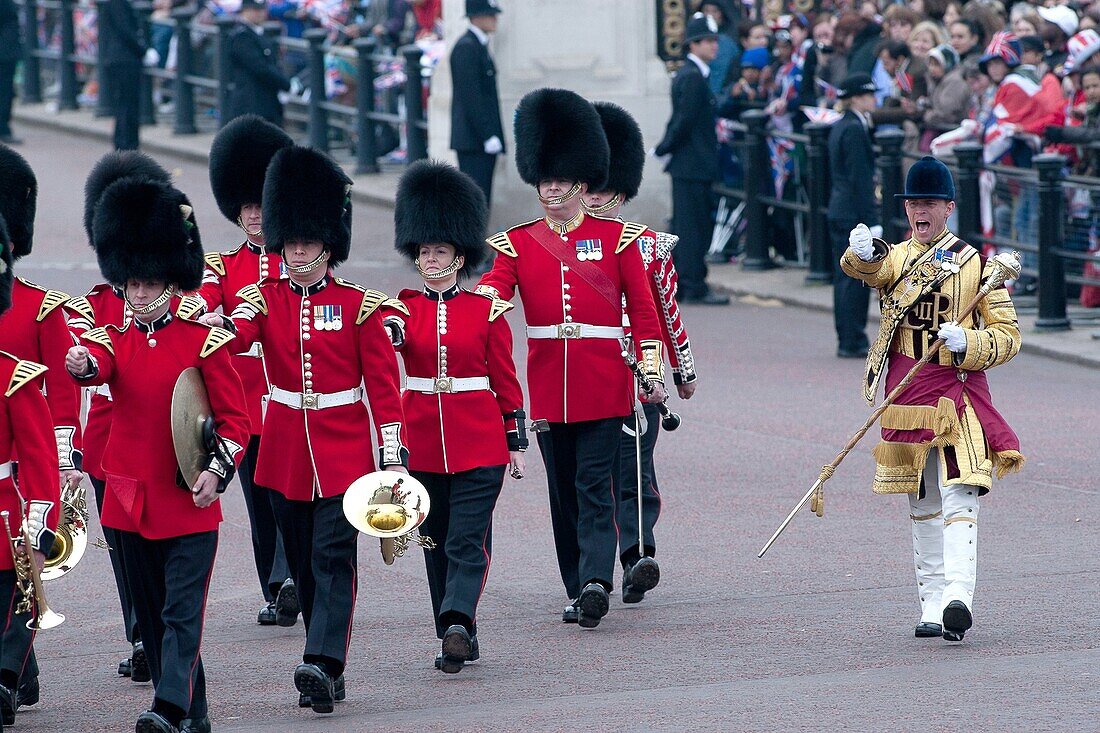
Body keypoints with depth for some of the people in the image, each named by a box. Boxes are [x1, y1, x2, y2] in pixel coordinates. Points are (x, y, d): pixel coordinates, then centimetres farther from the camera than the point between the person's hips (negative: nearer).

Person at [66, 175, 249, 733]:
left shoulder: (204, 342, -3)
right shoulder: (114, 340, 5)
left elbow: (235, 418, -1)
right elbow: (95, 364, -19)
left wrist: (217, 471, -15)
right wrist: (81, 364, -43)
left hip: (190, 502, -5)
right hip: (130, 499, 5)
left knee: (182, 611, -12)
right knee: (151, 614, 11)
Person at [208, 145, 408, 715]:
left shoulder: (358, 305, -1)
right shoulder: (265, 299, 5)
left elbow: (383, 385, -1)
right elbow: (240, 330, -16)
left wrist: (393, 453, -5)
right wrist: (220, 325, -40)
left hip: (343, 448, -3)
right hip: (285, 449, 3)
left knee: (333, 557, -13)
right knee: (302, 562, 8)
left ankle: (322, 665, -22)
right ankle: (329, 668, 18)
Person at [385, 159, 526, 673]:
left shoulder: (487, 311, 2)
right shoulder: (402, 309, 4)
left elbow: (505, 379, 5)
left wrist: (516, 443, 4)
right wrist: (390, 335, -36)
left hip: (478, 442, -2)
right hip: (422, 442, 2)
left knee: (468, 541, -12)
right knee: (436, 542, 7)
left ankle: (457, 621, -24)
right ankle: (458, 637, 14)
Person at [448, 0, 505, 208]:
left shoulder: (479, 46, 17)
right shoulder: (466, 47, -13)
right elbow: (470, 96, -18)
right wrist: (488, 135, -19)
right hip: (473, 140, -10)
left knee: (482, 201, 9)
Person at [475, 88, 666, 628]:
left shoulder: (616, 238, 3)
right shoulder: (517, 244, 7)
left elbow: (643, 309, 5)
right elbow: (491, 291, -7)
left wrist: (651, 370, -2)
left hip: (603, 383, -3)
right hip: (547, 382, 3)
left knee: (594, 484, -11)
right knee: (563, 491, 8)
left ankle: (595, 581, -22)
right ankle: (580, 591, 15)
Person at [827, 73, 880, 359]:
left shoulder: (839, 128, 14)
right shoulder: (855, 131, -16)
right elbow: (860, 179, -19)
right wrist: (872, 221, -18)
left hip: (839, 212, 10)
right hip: (854, 213, -10)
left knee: (845, 279, 11)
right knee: (854, 279, -6)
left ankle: (848, 341, 15)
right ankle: (852, 342, -4)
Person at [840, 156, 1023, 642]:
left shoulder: (976, 265, 4)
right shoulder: (894, 258, 9)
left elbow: (1007, 335, 2)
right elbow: (869, 270, -17)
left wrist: (968, 342, -18)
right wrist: (862, 253, -41)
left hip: (957, 392, -3)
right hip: (904, 397, 3)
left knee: (958, 496, -16)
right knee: (921, 506, 8)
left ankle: (958, 597, -27)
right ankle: (931, 602, 15)